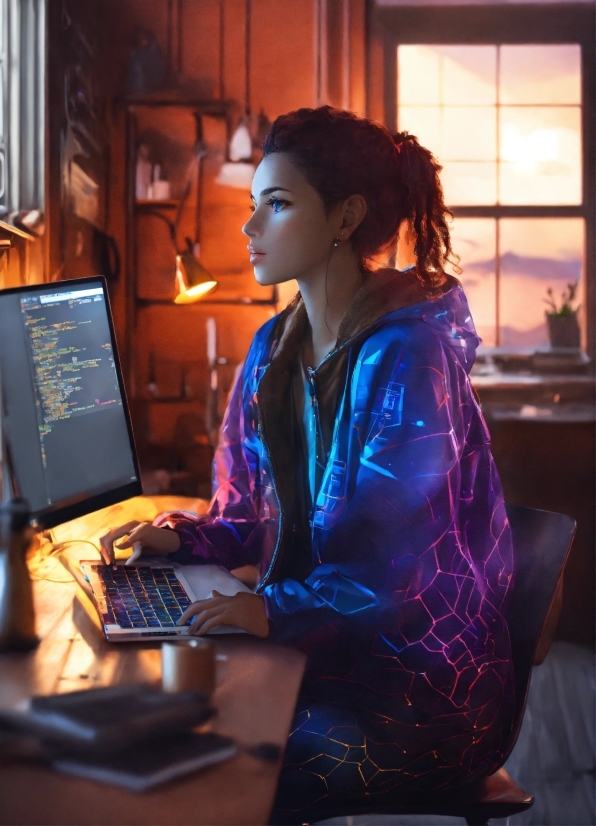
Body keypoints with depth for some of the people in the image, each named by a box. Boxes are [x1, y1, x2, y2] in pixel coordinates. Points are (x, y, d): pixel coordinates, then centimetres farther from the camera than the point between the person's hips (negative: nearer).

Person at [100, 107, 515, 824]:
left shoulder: (407, 353, -18)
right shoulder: (275, 347, 8)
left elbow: (409, 563, -23)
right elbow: (253, 515, 15)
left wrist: (278, 609, -30)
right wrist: (181, 537, -3)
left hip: (425, 682, -7)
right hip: (323, 648, 7)